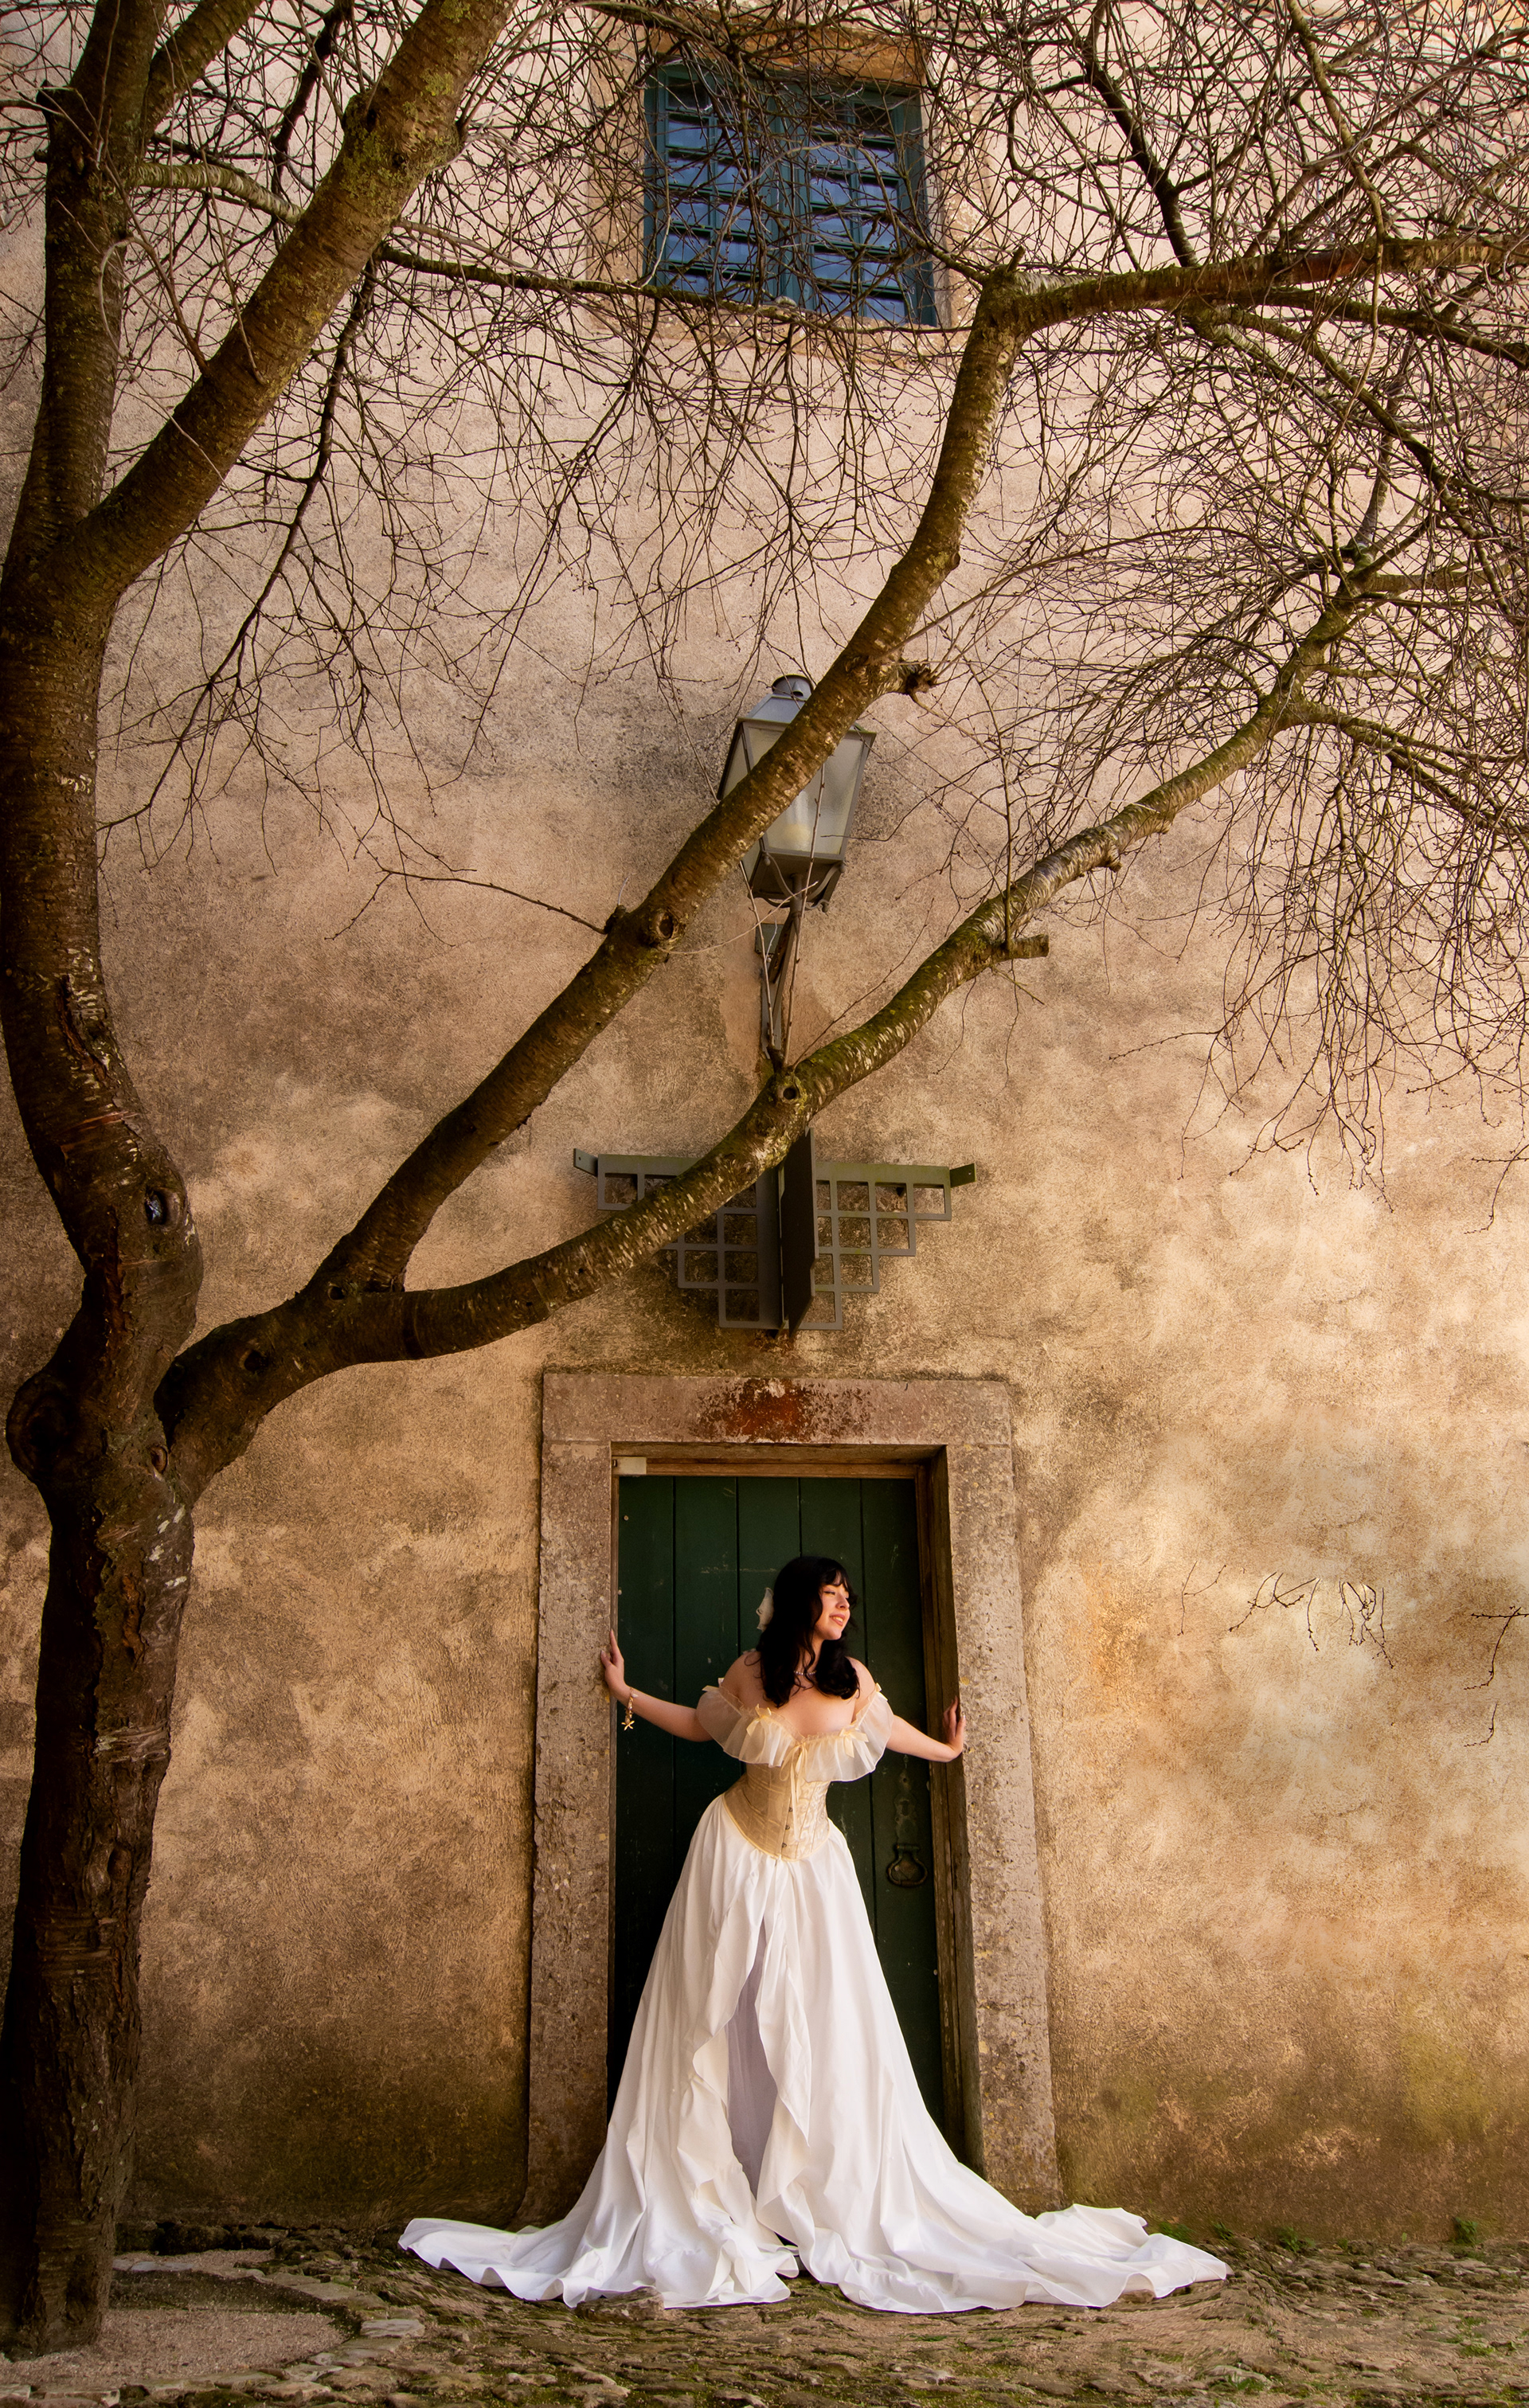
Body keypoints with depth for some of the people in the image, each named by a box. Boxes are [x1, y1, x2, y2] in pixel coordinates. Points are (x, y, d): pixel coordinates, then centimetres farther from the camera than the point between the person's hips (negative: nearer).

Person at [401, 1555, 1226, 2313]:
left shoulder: (852, 1681, -4)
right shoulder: (749, 1674, -8)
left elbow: (885, 1727, 19)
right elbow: (700, 1724, 12)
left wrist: (944, 1751, 33)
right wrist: (624, 1692, 13)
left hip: (812, 1865, 1)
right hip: (735, 1854, -1)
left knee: (825, 2038, 0)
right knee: (716, 2033, 1)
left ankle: (832, 2211, 10)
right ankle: (701, 2211, 10)